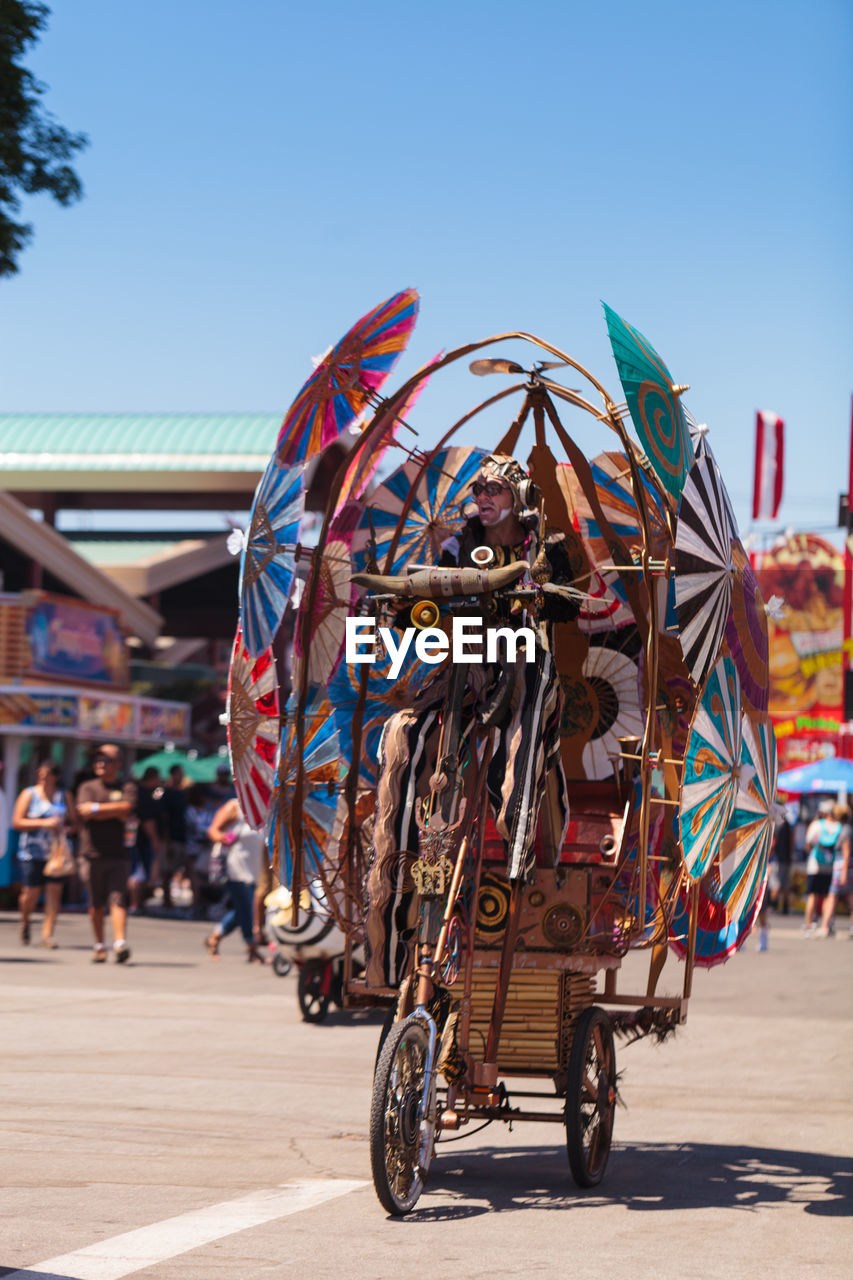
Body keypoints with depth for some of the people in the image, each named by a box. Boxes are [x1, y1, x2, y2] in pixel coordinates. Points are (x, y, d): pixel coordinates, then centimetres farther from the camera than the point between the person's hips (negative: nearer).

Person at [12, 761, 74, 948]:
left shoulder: (62, 797, 12)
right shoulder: (29, 794, 3)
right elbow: (17, 822, -5)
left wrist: (64, 828, -5)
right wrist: (43, 823, -14)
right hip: (32, 853, -2)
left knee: (54, 891, -7)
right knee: (31, 893, -3)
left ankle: (47, 933, -4)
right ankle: (25, 922, 27)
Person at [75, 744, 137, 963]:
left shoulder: (127, 788, 10)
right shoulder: (87, 787, 12)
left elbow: (127, 809, -9)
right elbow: (84, 810, -6)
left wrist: (97, 808, -6)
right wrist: (115, 811, -6)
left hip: (119, 854, -1)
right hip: (94, 853, 1)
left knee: (118, 899, -12)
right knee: (96, 903, 4)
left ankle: (120, 943, -21)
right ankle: (99, 945, 15)